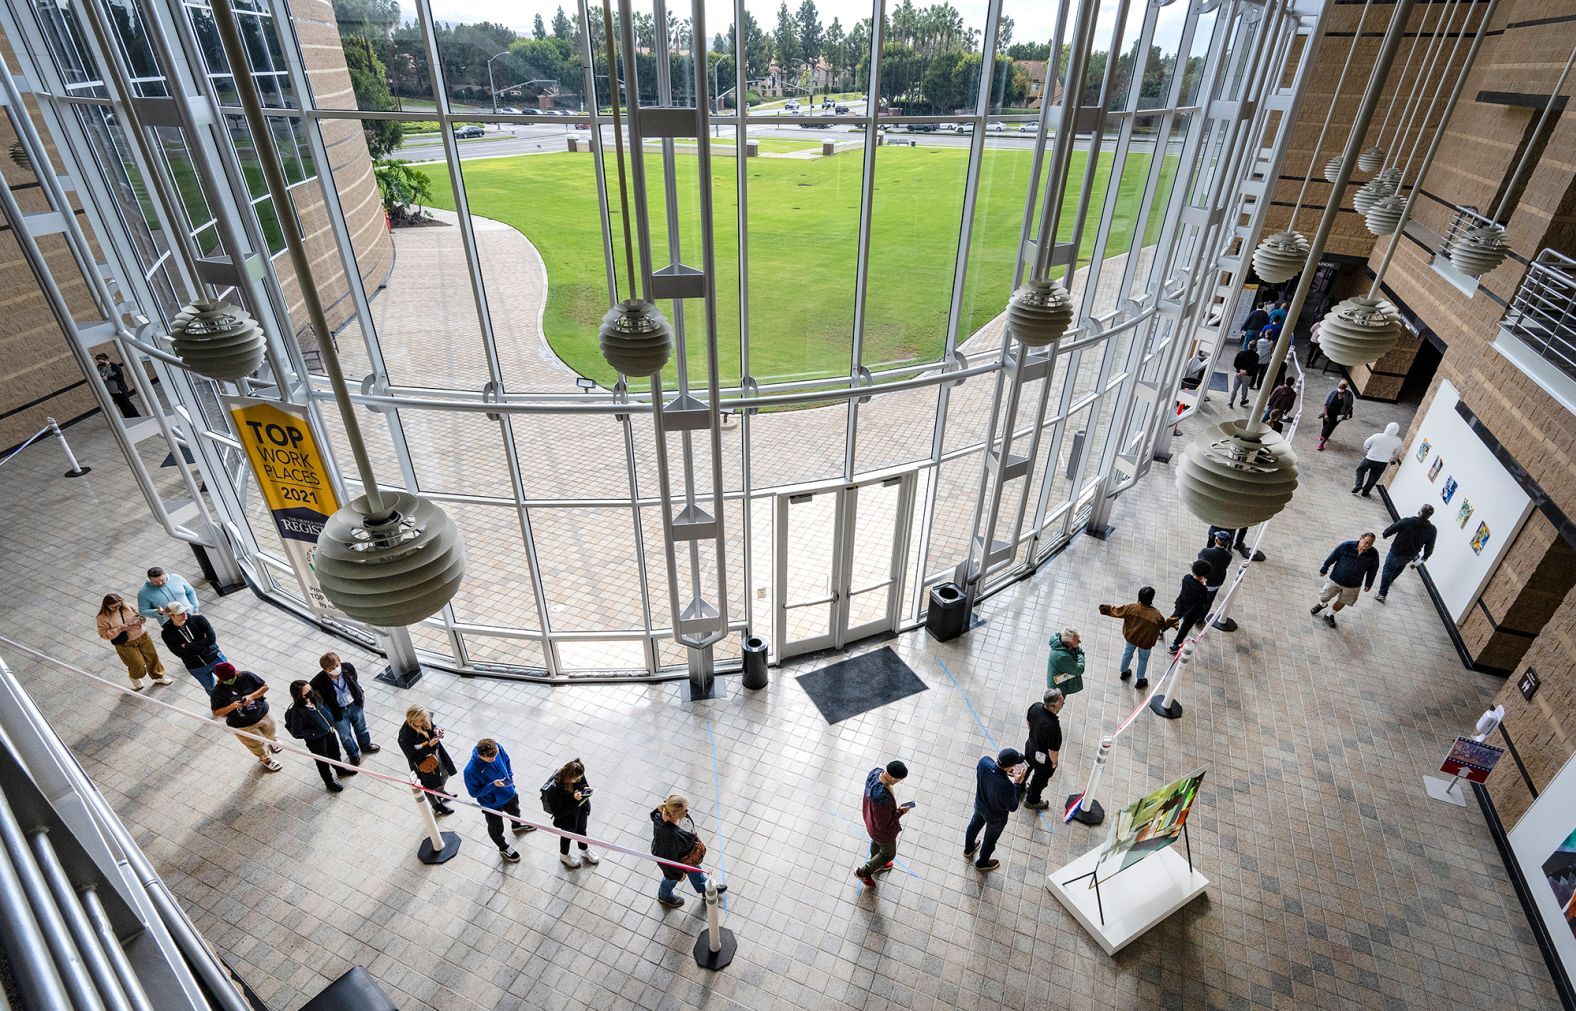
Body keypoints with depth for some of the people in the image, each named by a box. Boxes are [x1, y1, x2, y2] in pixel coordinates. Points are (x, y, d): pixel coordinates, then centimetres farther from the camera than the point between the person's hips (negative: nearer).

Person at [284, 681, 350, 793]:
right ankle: (329, 781, 47)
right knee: (323, 762, 21)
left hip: (329, 732, 6)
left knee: (335, 753, 30)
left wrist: (331, 724, 3)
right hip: (316, 741, -6)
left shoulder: (315, 698, -16)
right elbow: (296, 733, -25)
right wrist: (315, 733, -25)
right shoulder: (297, 711, -34)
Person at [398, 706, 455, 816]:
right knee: (430, 786, 23)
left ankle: (440, 792, 63)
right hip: (424, 762, -5)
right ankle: (437, 805, 53)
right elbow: (413, 756, -27)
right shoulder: (405, 736, -38)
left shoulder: (426, 719, -23)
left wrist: (436, 730, -23)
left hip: (436, 752, 6)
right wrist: (429, 745, -37)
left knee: (446, 773, 30)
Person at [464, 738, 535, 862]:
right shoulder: (471, 771, -40)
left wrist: (510, 776, -7)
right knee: (496, 829, 24)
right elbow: (474, 792, -24)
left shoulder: (497, 748, -28)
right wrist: (493, 785, -36)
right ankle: (504, 848, 55)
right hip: (492, 804, -5)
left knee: (514, 811, 36)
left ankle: (517, 826, 70)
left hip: (510, 793, 5)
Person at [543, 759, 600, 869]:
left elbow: (584, 783, -1)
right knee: (568, 834, 26)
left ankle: (584, 850, 61)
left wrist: (585, 789, -24)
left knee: (581, 830, 31)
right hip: (567, 818, -5)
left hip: (581, 810, 5)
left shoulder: (577, 775, -25)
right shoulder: (554, 789, -41)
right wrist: (574, 800, -42)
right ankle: (564, 856, 59)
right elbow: (558, 812, -32)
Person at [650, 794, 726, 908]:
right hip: (674, 858, -6)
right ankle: (664, 897, 63)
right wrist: (678, 874, -13)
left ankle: (704, 888, 62)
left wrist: (694, 833, 14)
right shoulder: (667, 834, -49)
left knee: (693, 868, 32)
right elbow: (670, 857, -30)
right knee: (672, 878, 29)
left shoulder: (669, 809, -28)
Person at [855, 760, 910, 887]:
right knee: (889, 853, 26)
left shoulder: (876, 772, -26)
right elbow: (883, 825, -31)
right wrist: (900, 812, -22)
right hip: (882, 831, -7)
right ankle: (863, 872, 46)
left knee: (876, 843, 36)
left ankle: (876, 865, 66)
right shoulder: (884, 801, -48)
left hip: (871, 818, 7)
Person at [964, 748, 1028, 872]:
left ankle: (968, 849, 63)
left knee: (974, 826, 34)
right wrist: (1018, 783, -21)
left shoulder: (984, 761, -32)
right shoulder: (1007, 786, -45)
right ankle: (982, 863, 55)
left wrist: (1005, 772, -13)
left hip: (979, 805, 5)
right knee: (990, 840, 27)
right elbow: (1013, 807, -22)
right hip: (995, 817, -4)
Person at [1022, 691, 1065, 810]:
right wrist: (1055, 762, -9)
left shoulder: (1036, 707, -23)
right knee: (1040, 779, 23)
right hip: (1043, 757, -6)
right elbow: (1053, 751, -30)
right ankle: (1032, 801, 49)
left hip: (1030, 746, 6)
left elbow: (1027, 719, 0)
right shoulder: (1053, 727, -43)